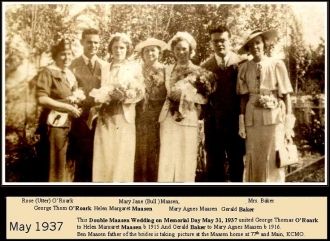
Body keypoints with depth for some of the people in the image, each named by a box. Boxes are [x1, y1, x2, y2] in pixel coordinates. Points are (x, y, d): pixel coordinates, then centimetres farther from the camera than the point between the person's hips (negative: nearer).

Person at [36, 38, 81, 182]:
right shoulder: (48, 72, -7)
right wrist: (67, 107, -17)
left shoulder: (70, 74, 15)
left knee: (69, 164, 12)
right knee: (57, 163, -3)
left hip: (71, 123, 7)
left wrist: (77, 107, 7)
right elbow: (41, 98, -18)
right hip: (55, 123, -7)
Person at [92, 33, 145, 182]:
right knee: (104, 158, -2)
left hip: (124, 119, -2)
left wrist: (124, 95, -17)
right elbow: (99, 91, 15)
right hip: (105, 117, 2)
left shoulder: (135, 67, 7)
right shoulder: (104, 68, 15)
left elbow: (140, 92, -2)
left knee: (122, 159, -3)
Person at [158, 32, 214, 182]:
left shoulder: (199, 72, 6)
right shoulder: (169, 70, 16)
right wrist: (188, 81, 1)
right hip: (169, 119, 3)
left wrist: (184, 93, -7)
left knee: (186, 160, -2)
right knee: (167, 158, 0)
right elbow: (170, 92, 10)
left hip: (188, 119, -2)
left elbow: (204, 97, 1)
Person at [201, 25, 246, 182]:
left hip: (236, 120, -1)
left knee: (237, 162, 7)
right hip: (213, 121, 2)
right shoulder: (205, 66, 4)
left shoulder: (241, 63, -2)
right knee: (214, 163, 7)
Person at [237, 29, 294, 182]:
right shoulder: (244, 68, 5)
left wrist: (288, 123, -6)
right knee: (253, 160, 4)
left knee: (273, 161, -1)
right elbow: (243, 97, 7)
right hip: (252, 118, 2)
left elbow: (286, 95, -1)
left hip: (274, 118, -2)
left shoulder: (277, 65, -1)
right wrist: (241, 122, 0)